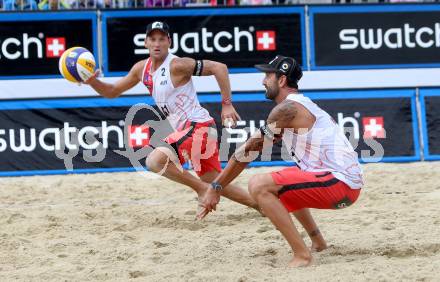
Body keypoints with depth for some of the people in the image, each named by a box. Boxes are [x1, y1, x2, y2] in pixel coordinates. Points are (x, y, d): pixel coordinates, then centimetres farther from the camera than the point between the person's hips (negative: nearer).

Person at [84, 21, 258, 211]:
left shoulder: (176, 65, -14)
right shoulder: (142, 69, 9)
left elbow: (219, 67, -18)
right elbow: (112, 92, 19)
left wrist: (227, 104, -20)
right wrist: (93, 82, 0)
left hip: (198, 126, -9)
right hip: (184, 130, 9)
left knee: (155, 160, -24)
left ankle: (202, 189, -11)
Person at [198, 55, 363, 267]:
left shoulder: (288, 108, -10)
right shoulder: (301, 106, 20)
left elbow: (249, 150, -8)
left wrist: (215, 187, -4)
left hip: (340, 184, -10)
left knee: (259, 185, -20)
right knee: (277, 184, 33)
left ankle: (302, 255, -22)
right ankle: (317, 242, 31)